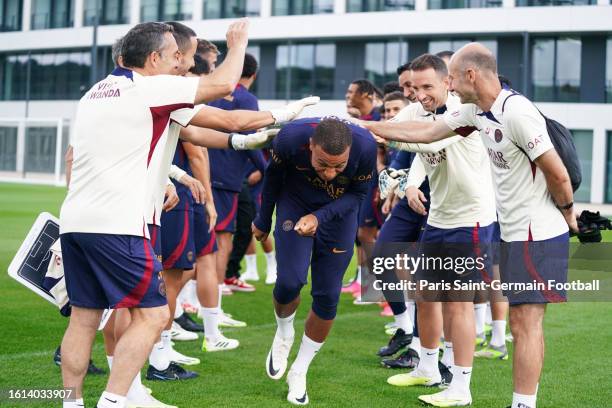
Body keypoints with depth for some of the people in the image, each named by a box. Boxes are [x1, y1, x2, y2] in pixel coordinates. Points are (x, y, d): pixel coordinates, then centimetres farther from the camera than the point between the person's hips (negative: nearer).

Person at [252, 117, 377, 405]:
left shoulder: (365, 146, -32)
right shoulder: (291, 138, -32)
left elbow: (357, 194, -13)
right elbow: (274, 177, -9)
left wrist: (319, 217, -27)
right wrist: (263, 221, 5)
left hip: (339, 213, 1)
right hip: (295, 205, -1)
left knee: (327, 298, -1)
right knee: (290, 281, -18)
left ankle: (299, 373, 17)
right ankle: (284, 334, 17)